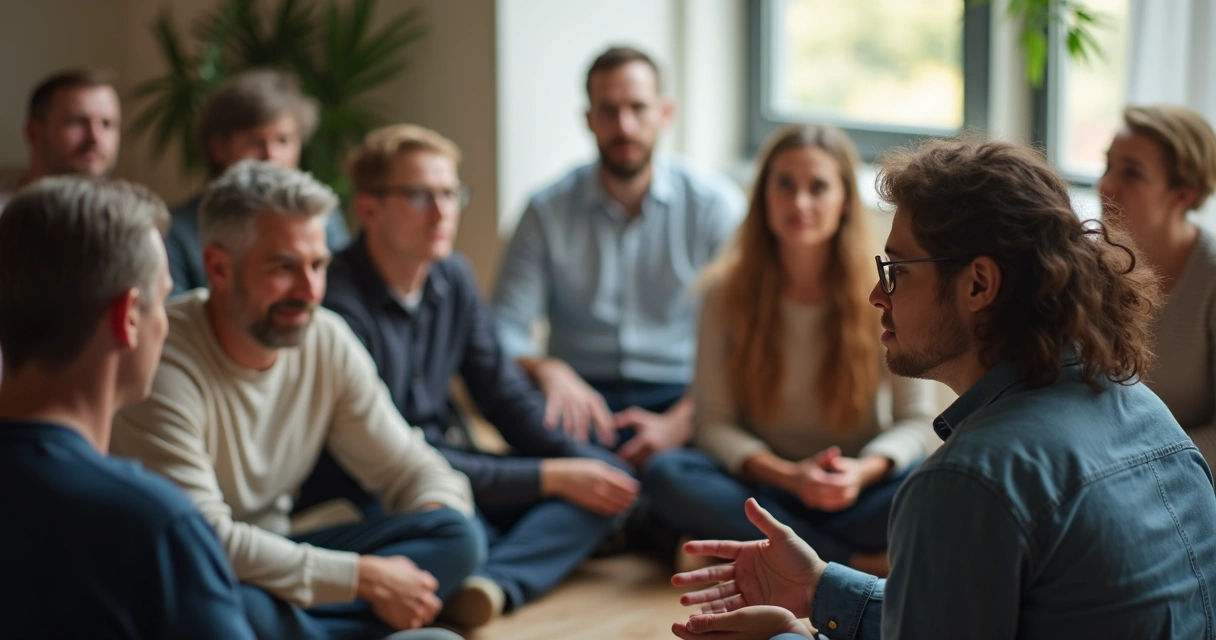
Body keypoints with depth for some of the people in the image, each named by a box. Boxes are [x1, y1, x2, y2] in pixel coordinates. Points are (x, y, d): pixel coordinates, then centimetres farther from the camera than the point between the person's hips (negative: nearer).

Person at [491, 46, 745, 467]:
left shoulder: (716, 206, 2)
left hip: (681, 396, -1)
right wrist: (546, 370, -25)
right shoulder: (548, 212, 5)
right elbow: (505, 329, 0)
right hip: (583, 396, 1)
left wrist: (678, 423, -20)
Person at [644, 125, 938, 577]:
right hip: (767, 486, 1)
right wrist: (789, 476, -22)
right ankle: (857, 562, -29)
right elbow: (714, 422, -5)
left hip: (855, 490, -1)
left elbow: (916, 420, -4)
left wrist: (864, 471, -25)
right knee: (668, 474, -29)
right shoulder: (727, 291, -4)